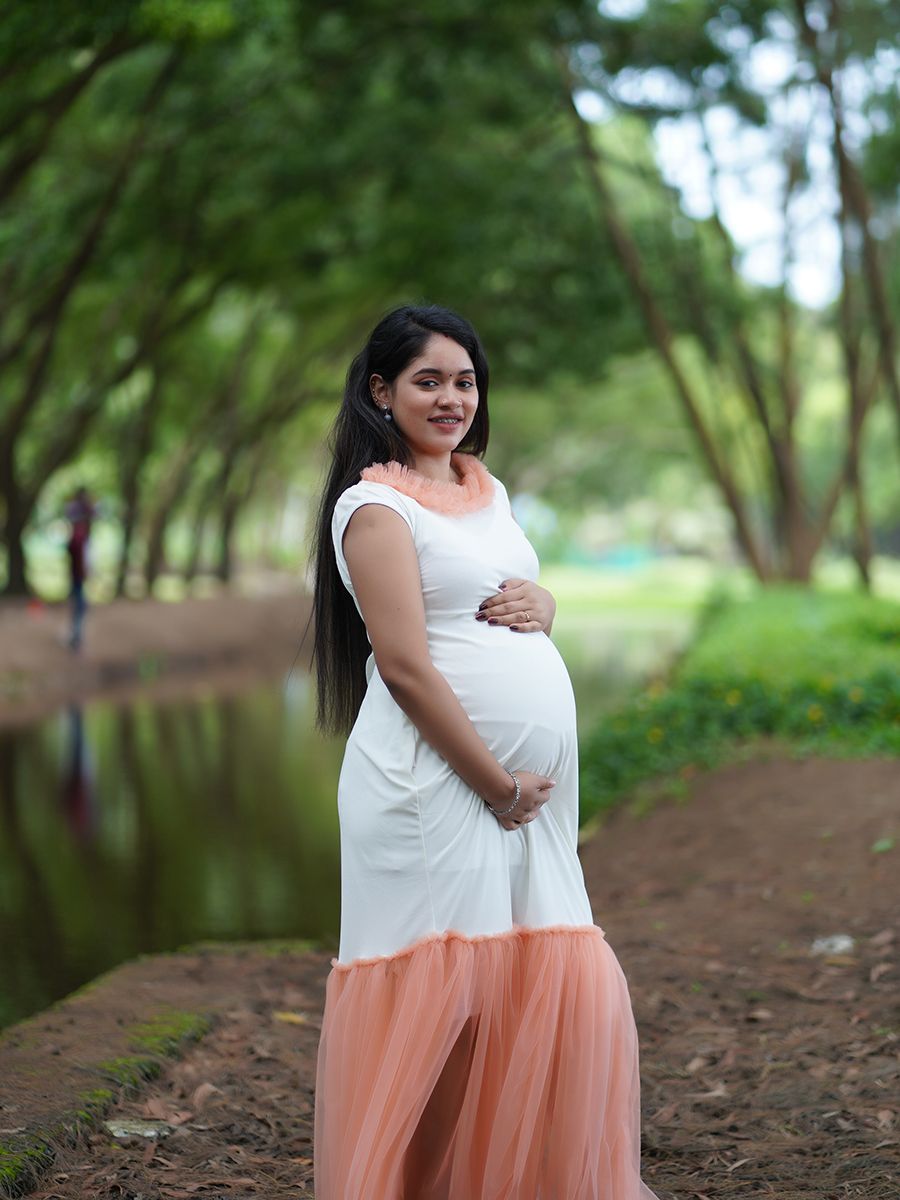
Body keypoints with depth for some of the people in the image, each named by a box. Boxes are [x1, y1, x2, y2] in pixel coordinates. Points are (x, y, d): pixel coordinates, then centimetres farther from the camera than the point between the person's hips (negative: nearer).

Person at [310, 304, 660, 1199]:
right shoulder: (377, 505, -7)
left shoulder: (485, 488, 17)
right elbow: (404, 665, -14)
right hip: (434, 782, -8)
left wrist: (539, 605, 2)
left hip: (529, 784, 8)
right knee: (436, 992, -4)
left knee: (566, 988, 6)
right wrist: (498, 784, -14)